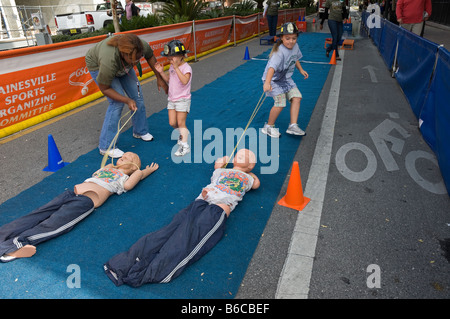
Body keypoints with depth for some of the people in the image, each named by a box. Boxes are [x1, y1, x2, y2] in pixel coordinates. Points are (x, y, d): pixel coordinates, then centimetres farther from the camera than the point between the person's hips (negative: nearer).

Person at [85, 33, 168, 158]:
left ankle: (140, 131, 24)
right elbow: (104, 88, -28)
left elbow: (150, 56, -7)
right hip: (97, 65, -6)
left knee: (137, 95, 2)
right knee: (117, 102, -18)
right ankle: (106, 147, -9)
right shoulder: (109, 61, -44)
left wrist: (159, 78, -4)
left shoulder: (142, 46, -33)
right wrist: (127, 100, -33)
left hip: (121, 64, 6)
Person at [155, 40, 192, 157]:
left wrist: (176, 68, -34)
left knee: (180, 122, -6)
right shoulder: (172, 66, 7)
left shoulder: (186, 67, -16)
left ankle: (185, 145, 2)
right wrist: (161, 72, 4)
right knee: (172, 123, 6)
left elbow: (184, 81, -33)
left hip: (183, 100, -7)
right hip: (172, 99, 7)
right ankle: (184, 132, 34)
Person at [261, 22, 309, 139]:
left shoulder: (295, 46, -2)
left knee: (296, 97, -6)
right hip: (274, 80, -8)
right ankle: (269, 127, 4)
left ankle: (293, 126, 0)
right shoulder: (279, 52, -28)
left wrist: (301, 70, 17)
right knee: (280, 103, -17)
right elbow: (272, 67, -43)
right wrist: (267, 82, -56)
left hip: (286, 79, 8)